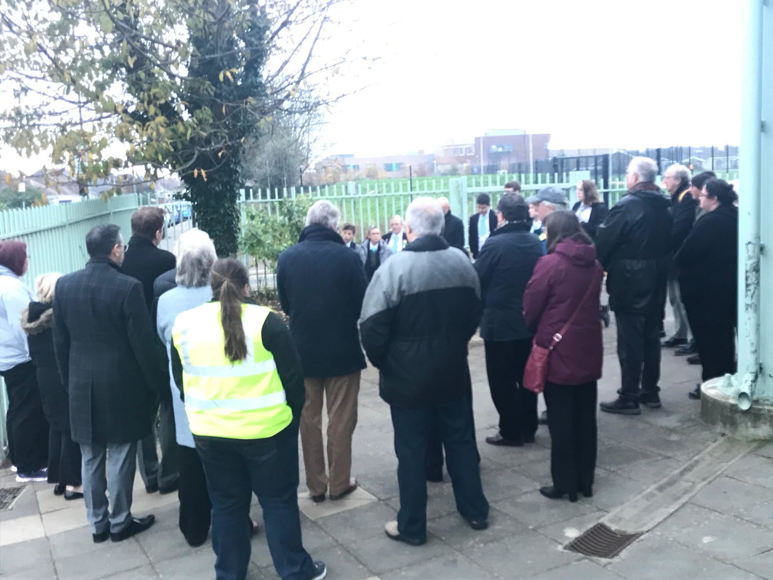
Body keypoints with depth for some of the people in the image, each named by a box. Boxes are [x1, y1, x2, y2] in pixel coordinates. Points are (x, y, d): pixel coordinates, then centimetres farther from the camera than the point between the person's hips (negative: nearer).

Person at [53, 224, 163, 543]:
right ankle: (120, 522, 19)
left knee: (91, 457, 15)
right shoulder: (128, 287, -16)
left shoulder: (64, 285, 0)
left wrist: (68, 381, 16)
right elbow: (143, 343, -14)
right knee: (120, 456, 8)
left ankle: (97, 523, 25)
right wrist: (155, 383, -3)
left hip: (82, 385, 5)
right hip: (121, 384, -5)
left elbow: (60, 341, 6)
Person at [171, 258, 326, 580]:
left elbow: (180, 380, 10)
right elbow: (292, 376, -7)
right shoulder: (265, 320, -11)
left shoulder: (184, 323, 0)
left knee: (226, 503, 18)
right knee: (278, 500, 12)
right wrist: (293, 416, 7)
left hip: (209, 431, 3)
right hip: (266, 429, -3)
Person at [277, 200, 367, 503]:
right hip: (342, 350, -2)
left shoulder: (287, 258, -8)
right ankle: (339, 483, 20)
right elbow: (363, 304, -7)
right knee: (340, 420, 11)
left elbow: (285, 304, 2)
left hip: (303, 350, 2)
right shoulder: (347, 257, -16)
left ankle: (316, 484, 23)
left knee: (309, 419, 15)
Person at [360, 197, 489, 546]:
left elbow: (372, 326, -18)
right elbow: (474, 313, 10)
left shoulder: (395, 267, -19)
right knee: (461, 440, 18)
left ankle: (411, 526, 19)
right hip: (454, 372, 5)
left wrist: (383, 362, 0)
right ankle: (475, 510, 31)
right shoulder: (462, 261, 0)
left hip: (408, 376, -5)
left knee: (411, 450, 7)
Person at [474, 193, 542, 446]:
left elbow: (477, 280, -12)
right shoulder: (535, 243, 1)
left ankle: (511, 431, 12)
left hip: (500, 323, -6)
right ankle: (528, 428, 25)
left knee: (502, 380, 5)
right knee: (526, 376, 16)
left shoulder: (495, 244, -18)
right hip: (529, 321, 6)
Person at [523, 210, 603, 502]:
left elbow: (530, 308, -10)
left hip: (558, 351, -6)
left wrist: (536, 331, 8)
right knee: (585, 418, 14)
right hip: (588, 351, 6)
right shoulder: (594, 263, 4)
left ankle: (564, 484, 12)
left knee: (560, 421, 4)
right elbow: (591, 303, 13)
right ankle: (585, 480, 24)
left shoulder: (549, 263, -15)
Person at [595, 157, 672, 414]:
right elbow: (669, 243, 11)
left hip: (629, 282, -8)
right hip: (656, 281, 8)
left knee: (629, 341, -1)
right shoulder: (664, 207, 6)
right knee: (651, 337, 15)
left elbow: (604, 242, -16)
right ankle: (650, 391, 25)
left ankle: (629, 398, 4)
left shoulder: (627, 206, -17)